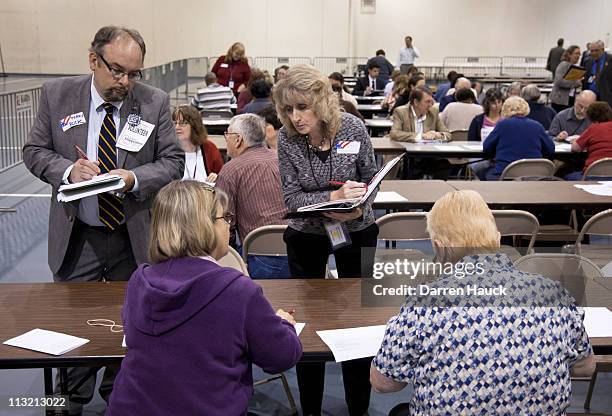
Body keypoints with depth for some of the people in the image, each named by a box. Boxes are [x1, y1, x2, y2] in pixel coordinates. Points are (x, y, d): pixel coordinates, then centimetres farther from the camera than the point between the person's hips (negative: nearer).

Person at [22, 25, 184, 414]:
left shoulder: (155, 102, -6)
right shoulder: (57, 94, -4)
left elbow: (173, 161, -3)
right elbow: (35, 151, 2)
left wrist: (134, 178, -21)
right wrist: (67, 169, -18)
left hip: (134, 236, 0)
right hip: (76, 236, 0)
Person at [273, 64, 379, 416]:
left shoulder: (353, 128, -15)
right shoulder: (287, 139, -15)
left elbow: (372, 179, -4)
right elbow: (292, 197, -16)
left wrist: (357, 209, -23)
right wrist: (333, 197, -32)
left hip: (356, 231, 0)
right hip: (307, 235, 0)